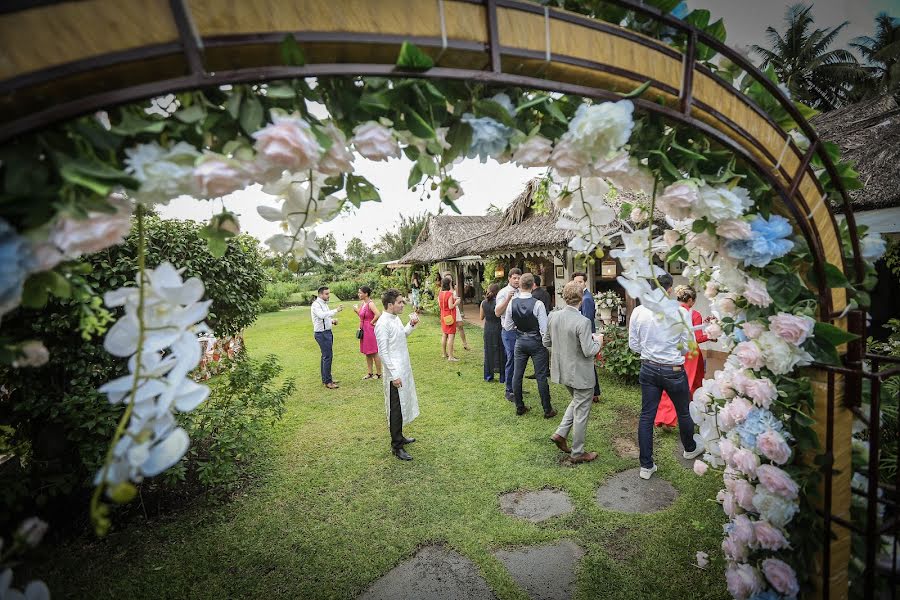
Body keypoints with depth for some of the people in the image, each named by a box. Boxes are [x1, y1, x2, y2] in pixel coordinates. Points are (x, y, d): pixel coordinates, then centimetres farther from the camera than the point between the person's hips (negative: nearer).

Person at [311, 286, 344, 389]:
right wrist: (336, 310, -36)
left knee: (325, 356, 15)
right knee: (328, 356, -10)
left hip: (327, 332, 10)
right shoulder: (316, 304, -15)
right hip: (322, 333, -10)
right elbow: (322, 315, -33)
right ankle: (327, 382, -4)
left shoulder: (324, 303, 15)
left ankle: (325, 379, 24)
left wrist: (332, 320, 6)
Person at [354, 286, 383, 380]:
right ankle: (370, 373, 26)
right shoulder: (363, 303, 8)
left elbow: (378, 314, -32)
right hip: (364, 331, 9)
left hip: (370, 330, -9)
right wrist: (356, 310, 2)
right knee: (367, 353, 15)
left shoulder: (370, 304, -18)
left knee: (374, 353, 2)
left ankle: (379, 373, 14)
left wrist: (372, 322, -19)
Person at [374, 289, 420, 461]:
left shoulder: (396, 318, 6)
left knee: (403, 405, 21)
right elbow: (383, 352, -22)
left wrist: (411, 324, 5)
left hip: (404, 370, 9)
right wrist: (394, 375, -21)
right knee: (396, 409, 2)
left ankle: (399, 436, 37)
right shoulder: (383, 324, -21)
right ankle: (397, 446, 15)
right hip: (395, 374, -9)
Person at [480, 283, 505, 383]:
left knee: (488, 352, 14)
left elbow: (482, 317, 8)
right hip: (498, 329, -4)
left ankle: (488, 375, 21)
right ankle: (502, 377, 13)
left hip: (488, 329, 4)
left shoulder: (484, 303, -2)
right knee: (500, 352, 7)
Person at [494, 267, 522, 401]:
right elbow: (497, 312, -19)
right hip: (509, 331, -6)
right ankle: (509, 391, 12)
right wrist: (508, 299, -29)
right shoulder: (503, 292, -9)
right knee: (511, 360, 0)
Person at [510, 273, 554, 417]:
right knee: (541, 377, 4)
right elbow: (544, 329, -15)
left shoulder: (512, 303, -6)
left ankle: (519, 407, 24)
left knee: (517, 375, 12)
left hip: (520, 342, 4)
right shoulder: (537, 304, -18)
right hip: (536, 342, -3)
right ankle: (547, 410, 14)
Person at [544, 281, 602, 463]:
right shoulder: (582, 322, -25)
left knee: (576, 402, 29)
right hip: (581, 374, -6)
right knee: (581, 412, 11)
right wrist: (597, 341, -5)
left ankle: (560, 434, 23)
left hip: (562, 371, 6)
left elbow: (546, 342, 4)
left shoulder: (553, 316, -6)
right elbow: (589, 351, -23)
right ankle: (577, 453, 25)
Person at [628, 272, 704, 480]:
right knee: (683, 412, 23)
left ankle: (646, 466, 16)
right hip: (673, 370, -2)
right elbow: (688, 345, -7)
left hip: (648, 368, 2)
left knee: (646, 416, 9)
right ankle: (690, 449, 49)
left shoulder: (638, 312, -8)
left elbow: (633, 345, -1)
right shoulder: (681, 312, -16)